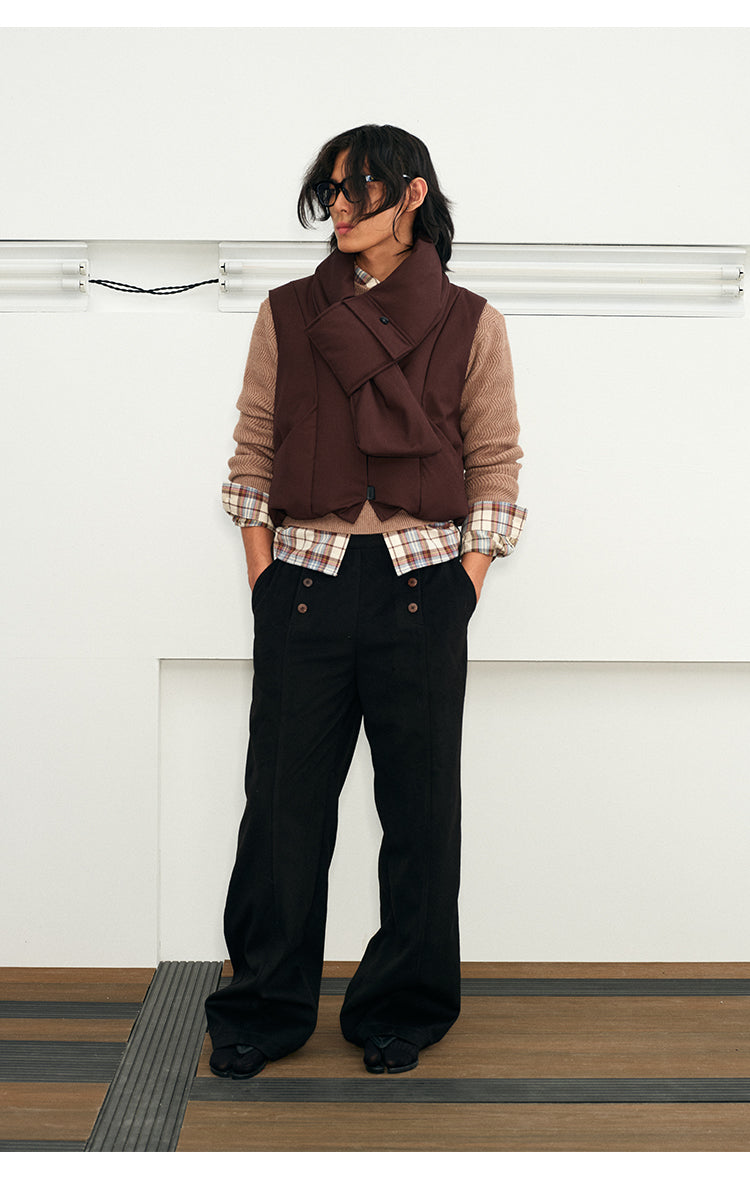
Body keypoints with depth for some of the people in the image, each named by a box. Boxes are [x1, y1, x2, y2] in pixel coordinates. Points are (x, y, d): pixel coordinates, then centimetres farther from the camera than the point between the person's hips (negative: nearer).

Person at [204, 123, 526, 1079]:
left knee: (419, 804, 7)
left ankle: (401, 1011, 25)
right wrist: (262, 580, 0)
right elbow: (253, 452, 8)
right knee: (285, 798, 5)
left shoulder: (470, 325, 4)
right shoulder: (287, 316, 8)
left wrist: (463, 594, -3)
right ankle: (264, 1010, 22)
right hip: (304, 582, 1)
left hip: (423, 582, -1)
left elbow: (495, 467, 4)